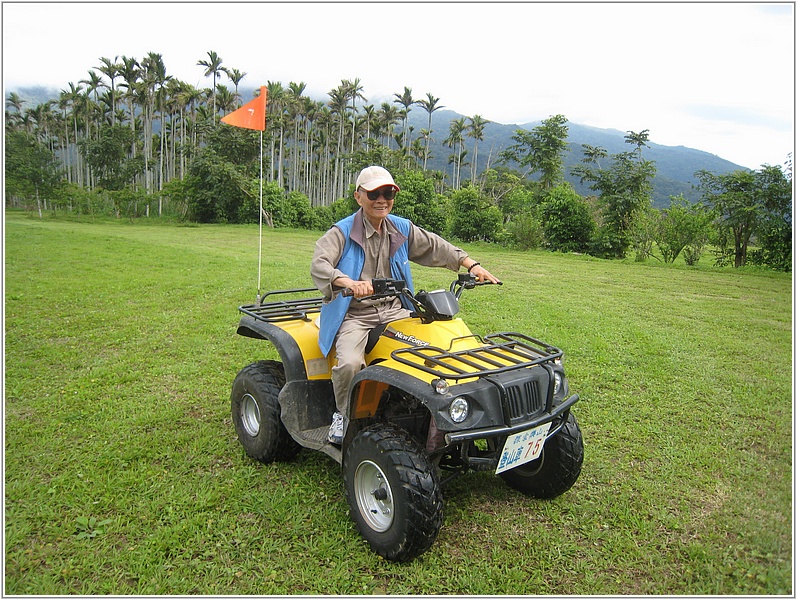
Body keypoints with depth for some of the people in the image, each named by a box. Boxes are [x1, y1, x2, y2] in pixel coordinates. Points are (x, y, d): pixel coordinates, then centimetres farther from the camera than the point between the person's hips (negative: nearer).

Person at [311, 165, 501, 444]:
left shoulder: (403, 229, 9)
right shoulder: (342, 232, -8)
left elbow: (435, 247, 16)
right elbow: (319, 265, -23)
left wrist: (472, 265, 3)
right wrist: (349, 283, -44)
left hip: (394, 311, 5)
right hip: (354, 314, -4)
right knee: (350, 363, -30)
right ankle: (344, 416, 2)